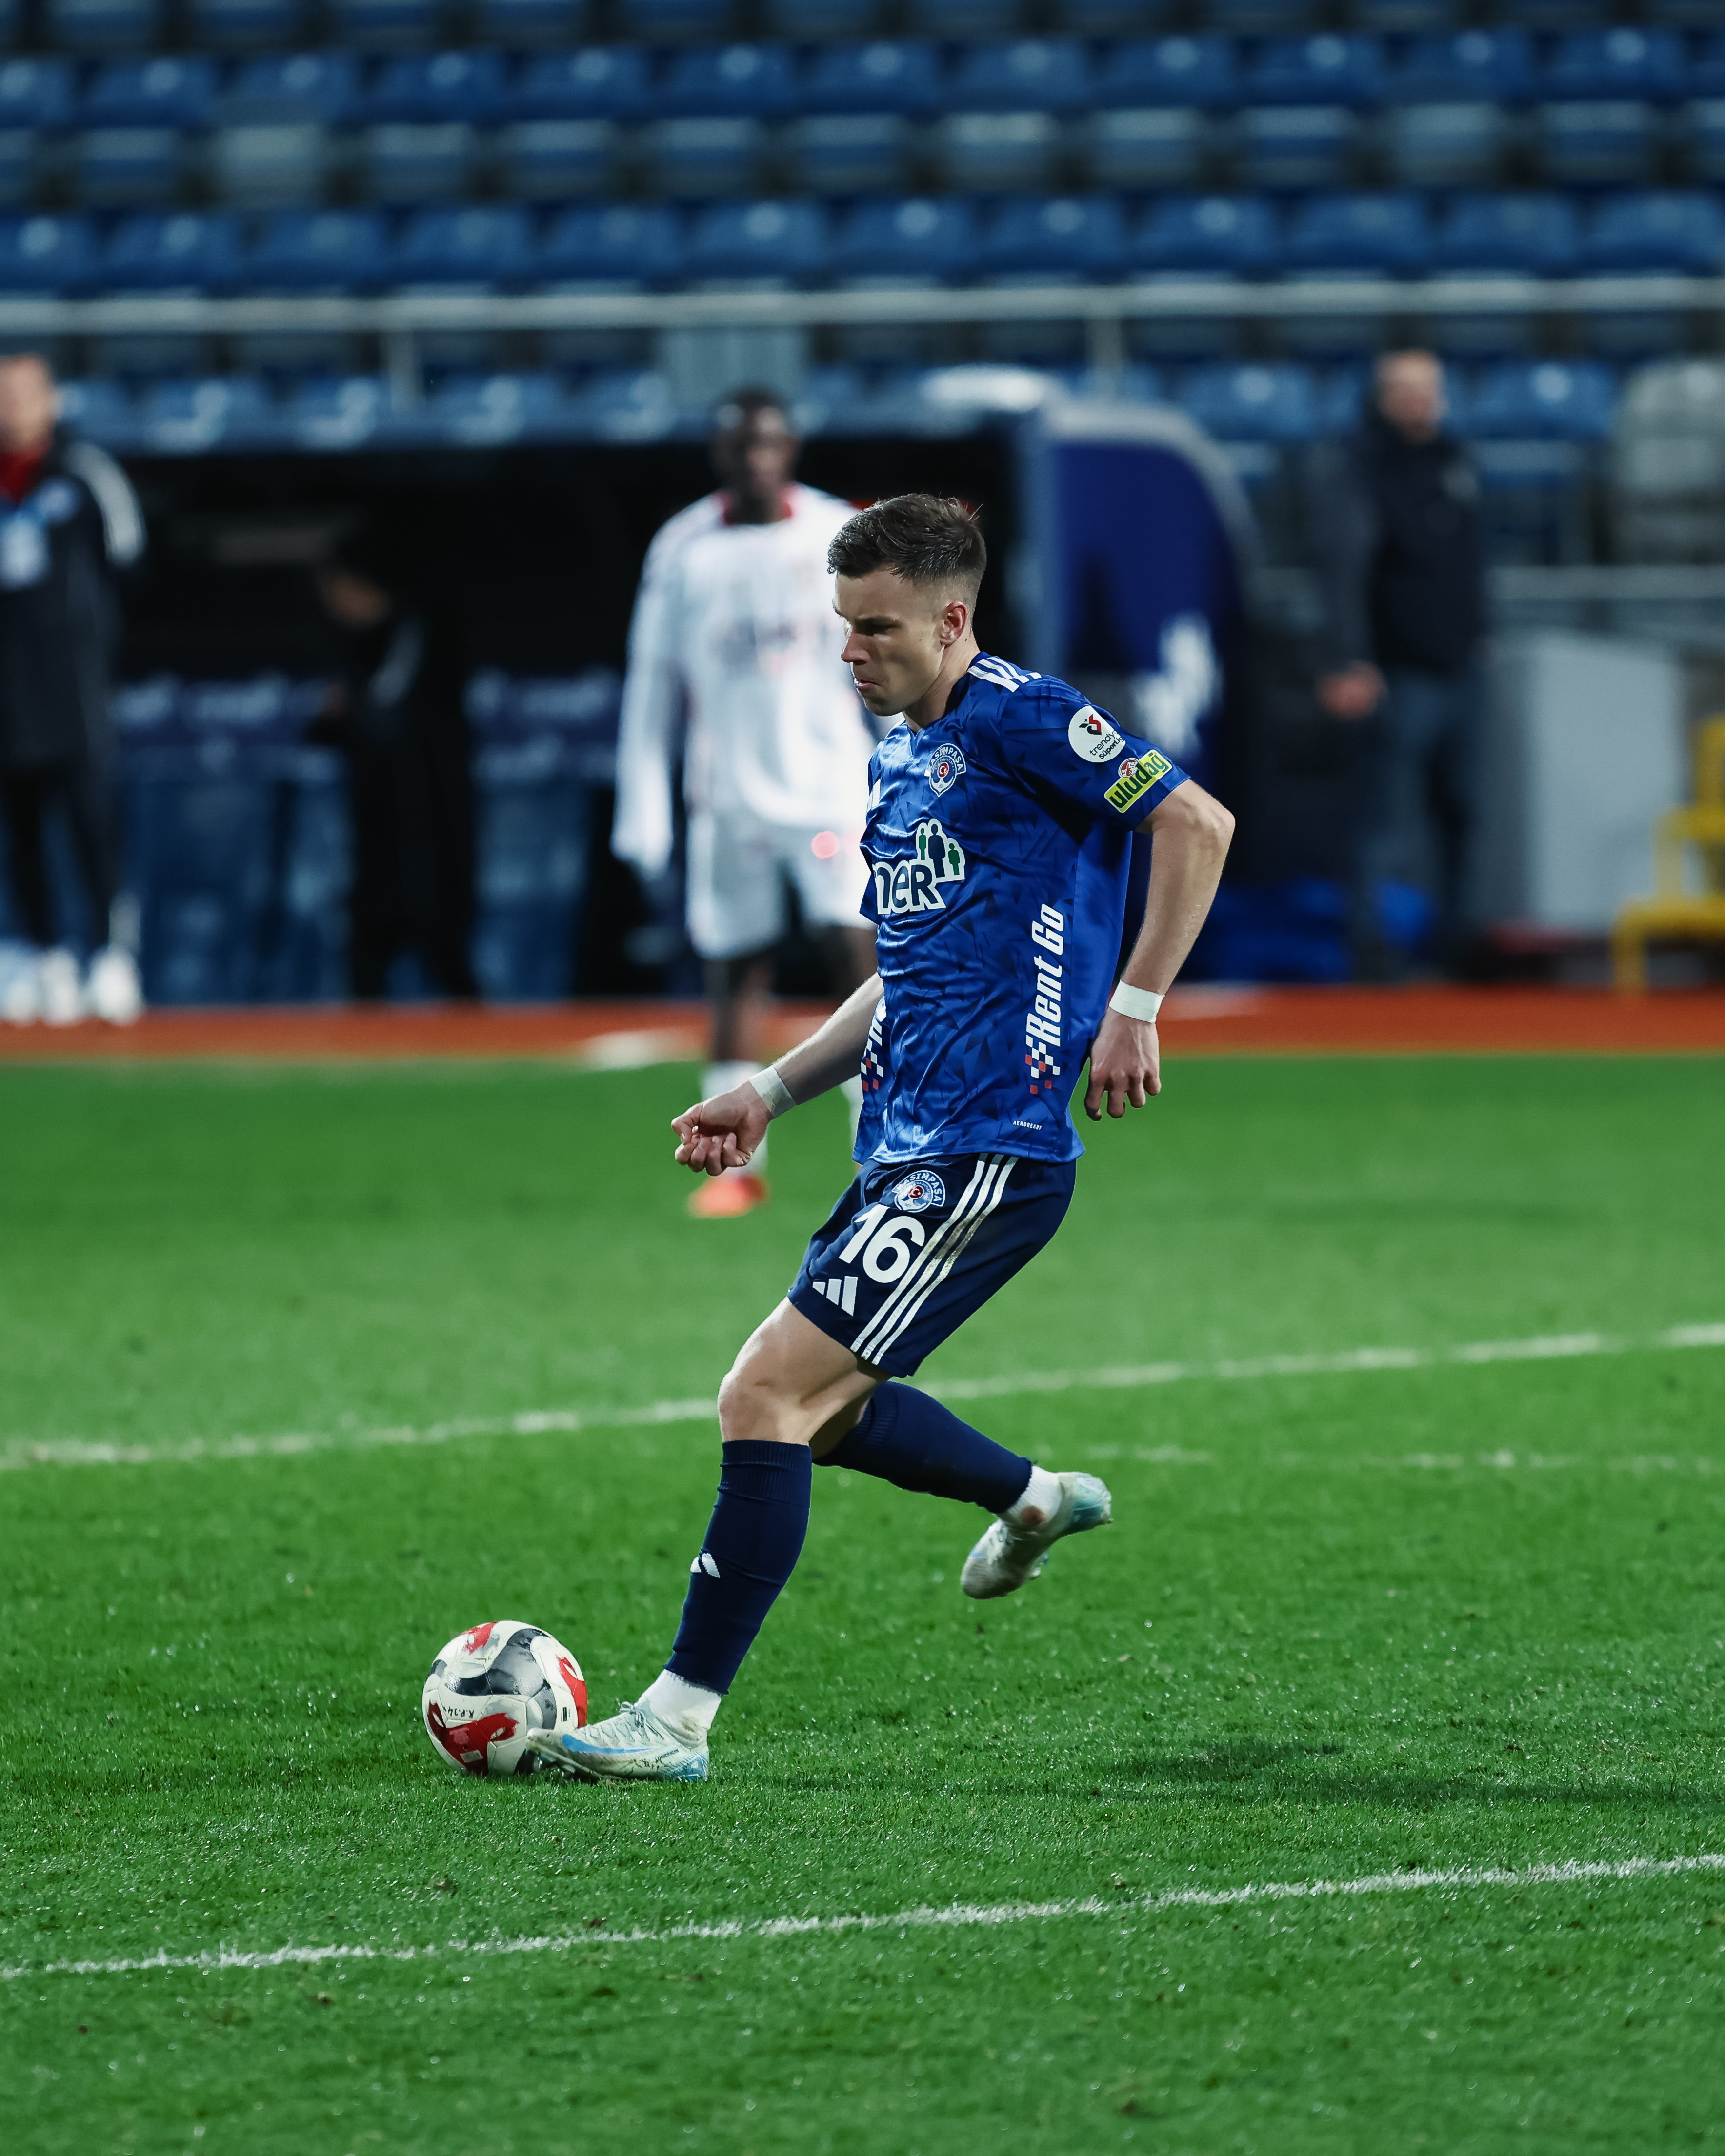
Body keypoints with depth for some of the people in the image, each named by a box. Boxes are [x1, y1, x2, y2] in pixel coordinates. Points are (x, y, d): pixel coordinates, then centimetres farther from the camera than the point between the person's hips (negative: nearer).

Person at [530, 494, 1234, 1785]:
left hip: (989, 1152, -10)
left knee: (767, 1395, -15)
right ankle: (1037, 1501, 42)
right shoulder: (899, 756, 18)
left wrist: (1134, 1009, -17)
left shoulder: (1016, 719, -10)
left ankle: (681, 1718, -11)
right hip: (906, 1147, 10)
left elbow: (1197, 822, -14)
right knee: (818, 1409, 20)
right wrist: (775, 1093, 19)